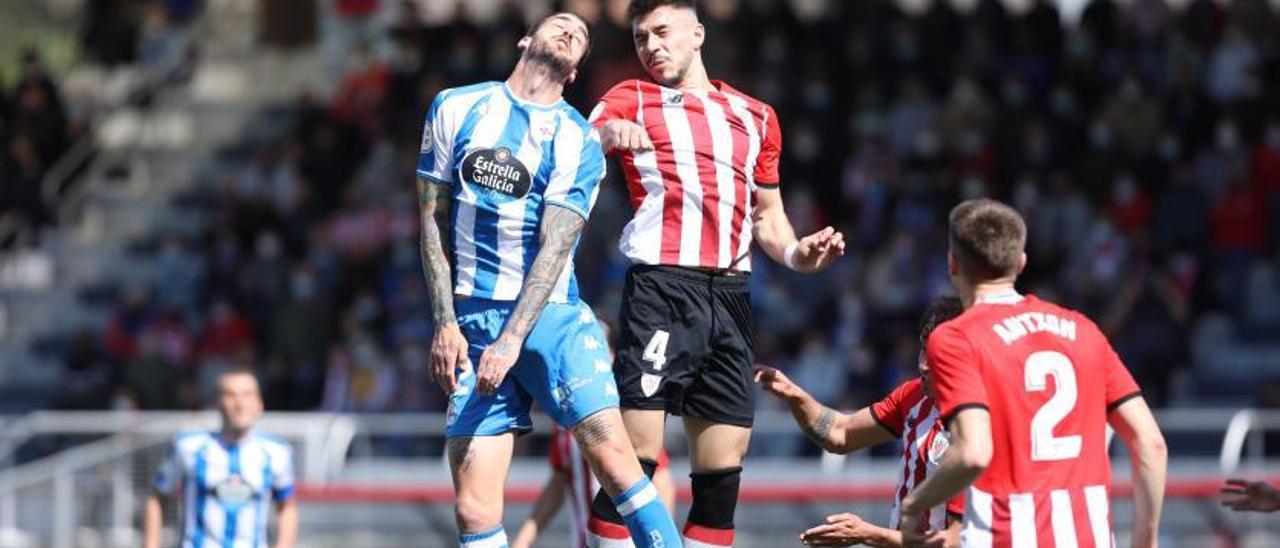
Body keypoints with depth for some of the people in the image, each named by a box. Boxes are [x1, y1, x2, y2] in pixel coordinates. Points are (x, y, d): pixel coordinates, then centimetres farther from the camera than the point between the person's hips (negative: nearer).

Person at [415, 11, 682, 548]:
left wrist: (511, 342, -17)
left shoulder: (578, 139, 2)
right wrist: (445, 323, 0)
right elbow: (431, 220, 9)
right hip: (472, 320, 1)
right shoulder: (455, 108, 9)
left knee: (612, 456, -19)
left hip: (550, 313, -1)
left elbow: (555, 246, -7)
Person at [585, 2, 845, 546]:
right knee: (636, 457, -14)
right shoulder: (631, 99, 9)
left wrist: (796, 253, 6)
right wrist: (608, 133, -31)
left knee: (724, 470, 2)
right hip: (661, 290, -5)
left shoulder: (755, 116, 21)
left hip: (731, 296, 5)